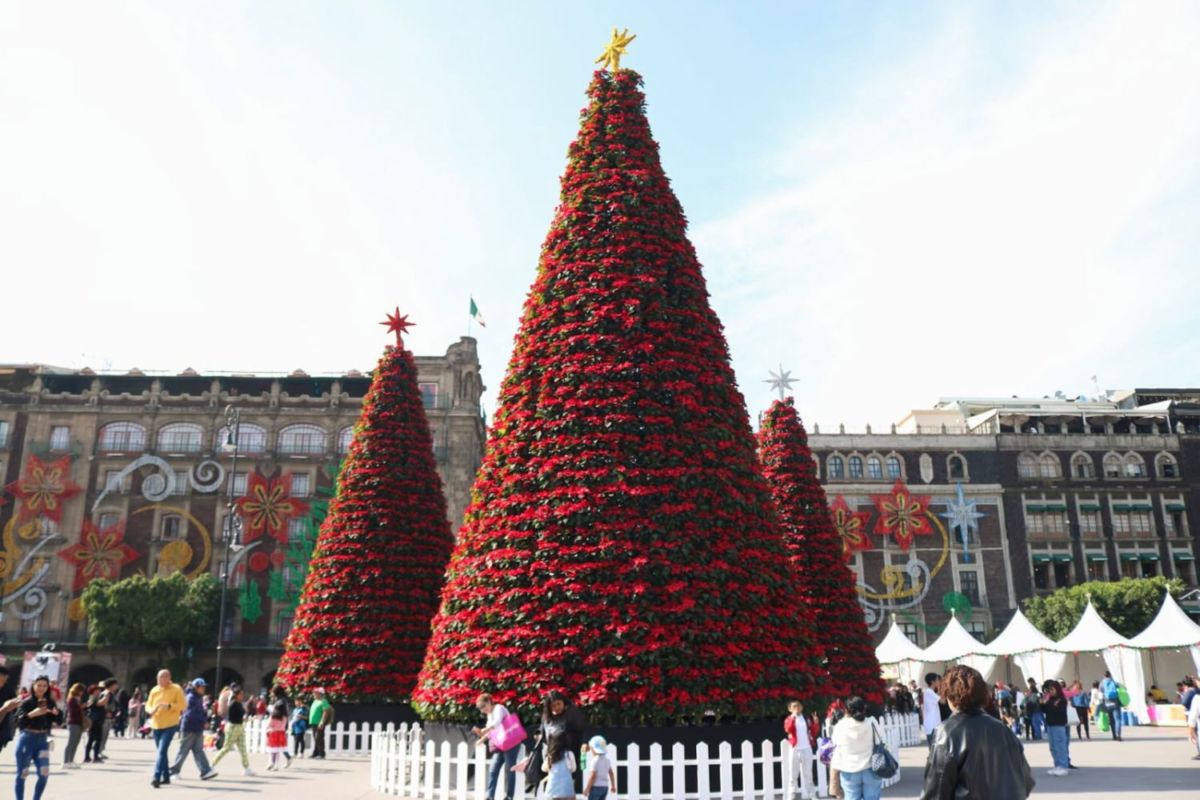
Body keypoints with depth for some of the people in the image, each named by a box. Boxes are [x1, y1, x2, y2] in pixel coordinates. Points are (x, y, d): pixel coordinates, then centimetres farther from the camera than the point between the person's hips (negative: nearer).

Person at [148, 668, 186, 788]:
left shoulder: (176, 689, -6)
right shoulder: (154, 690, 8)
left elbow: (182, 705, -10)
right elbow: (148, 705, 11)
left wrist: (169, 706, -24)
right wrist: (151, 710, -12)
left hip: (170, 725, -6)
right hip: (156, 725, 6)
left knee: (162, 751, -16)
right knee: (161, 751, 14)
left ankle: (157, 777, -19)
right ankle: (166, 776, 25)